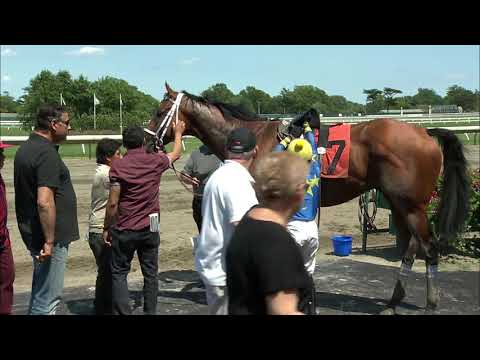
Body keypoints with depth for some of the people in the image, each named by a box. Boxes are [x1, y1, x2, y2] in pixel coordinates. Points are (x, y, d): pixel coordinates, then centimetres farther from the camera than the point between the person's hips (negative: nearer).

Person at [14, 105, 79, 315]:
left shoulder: (26, 148, 11)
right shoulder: (47, 153, -20)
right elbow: (45, 202, -28)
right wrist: (49, 241, -22)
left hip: (31, 232, 10)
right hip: (51, 237, -10)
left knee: (40, 293, 21)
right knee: (47, 300, -1)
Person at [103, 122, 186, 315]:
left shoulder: (118, 166, -11)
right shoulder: (156, 161, -3)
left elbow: (113, 203, -12)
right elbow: (176, 153, 19)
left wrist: (107, 228, -1)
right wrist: (178, 133, 36)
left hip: (124, 229, -3)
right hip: (150, 228, 3)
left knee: (119, 273, 8)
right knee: (150, 273, 12)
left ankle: (123, 312, 4)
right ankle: (150, 311, 19)